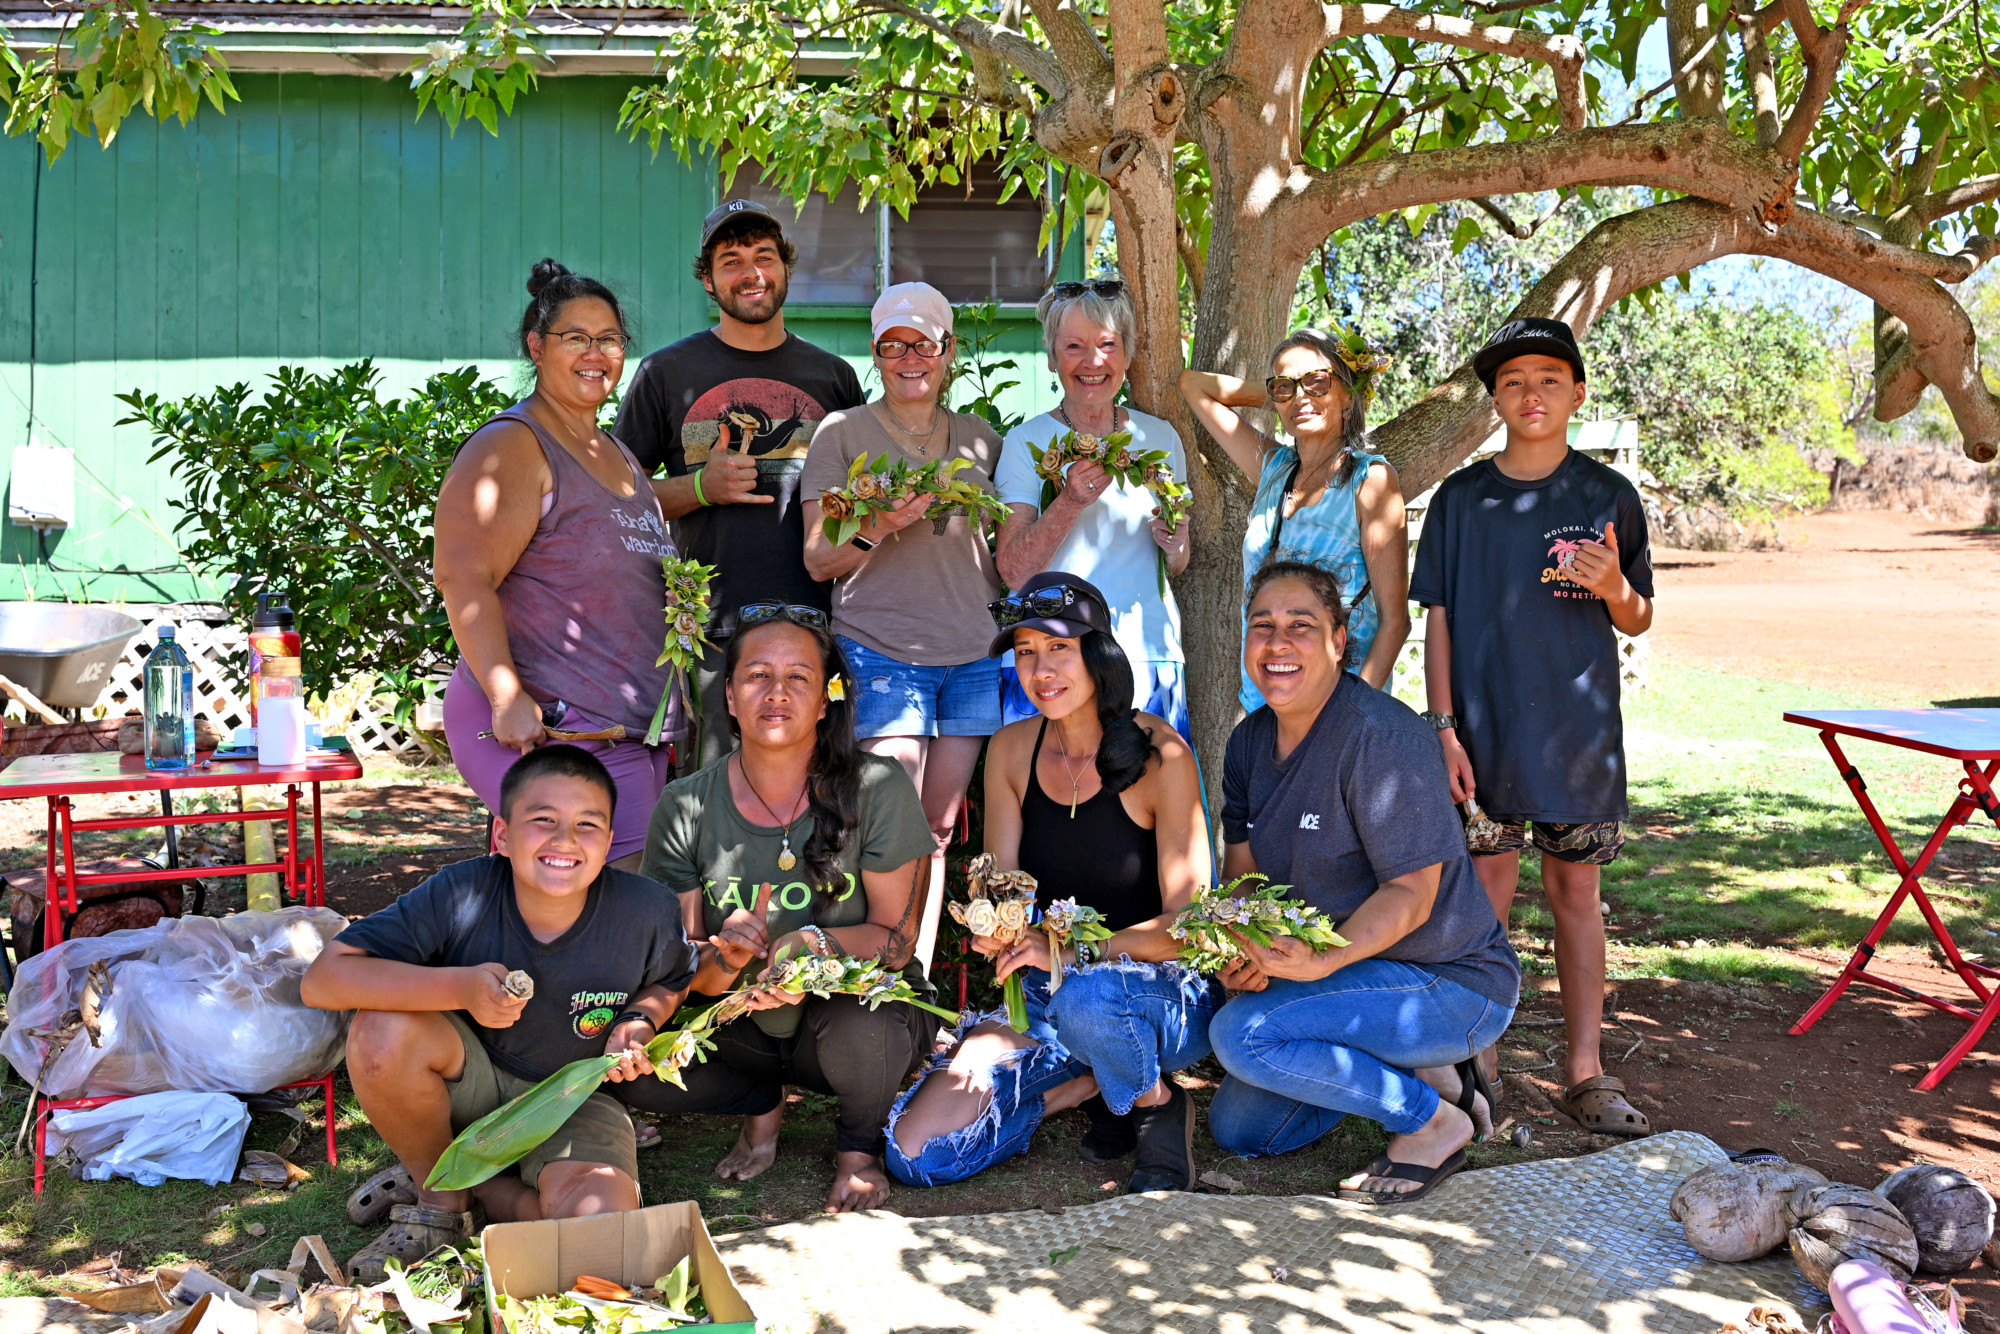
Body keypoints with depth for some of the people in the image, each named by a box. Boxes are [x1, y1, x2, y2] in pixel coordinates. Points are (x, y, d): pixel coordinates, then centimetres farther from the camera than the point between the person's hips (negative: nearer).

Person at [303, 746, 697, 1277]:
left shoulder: (647, 914, -19)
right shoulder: (458, 895, -24)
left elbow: (674, 980, 6)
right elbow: (321, 981, -29)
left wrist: (640, 1021, -17)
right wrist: (460, 987, -40)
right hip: (468, 1082, 0)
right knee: (383, 1030, -32)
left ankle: (478, 1184, 3)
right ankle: (438, 1191, -4)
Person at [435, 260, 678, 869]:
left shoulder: (618, 455, 22)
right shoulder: (512, 446, -7)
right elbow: (463, 576, -18)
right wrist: (508, 697, -26)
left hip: (634, 735, 9)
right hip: (544, 727, -9)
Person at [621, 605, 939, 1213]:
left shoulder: (878, 789, -14)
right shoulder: (686, 807, -7)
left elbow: (897, 939, -11)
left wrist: (813, 944, -31)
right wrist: (728, 956, -30)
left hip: (864, 1002, -2)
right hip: (743, 1024, 2)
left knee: (857, 1026, -36)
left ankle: (859, 1145, 1)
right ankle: (762, 1103, 10)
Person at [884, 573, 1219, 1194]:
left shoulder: (1159, 754, -15)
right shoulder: (1011, 749, 0)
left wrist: (1075, 951, -31)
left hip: (1163, 993, -4)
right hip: (1047, 994, 5)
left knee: (1084, 997, -41)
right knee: (916, 1151, -14)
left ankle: (1157, 1102, -7)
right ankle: (1089, 1083, 8)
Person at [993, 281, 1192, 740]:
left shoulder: (1160, 437, 11)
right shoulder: (1026, 442, 1)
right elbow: (1013, 572, -8)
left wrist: (1173, 544, -4)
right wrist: (1071, 500, -20)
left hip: (1150, 655, 3)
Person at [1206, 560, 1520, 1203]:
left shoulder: (1380, 737, -23)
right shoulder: (1250, 741, 3)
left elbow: (1411, 895, -23)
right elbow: (1242, 870, 4)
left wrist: (1322, 960, -38)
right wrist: (1238, 952, -18)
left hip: (1451, 982, -9)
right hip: (1357, 975, 9)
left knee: (1241, 1033, -26)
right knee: (1237, 1128, 8)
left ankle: (1434, 1120, -8)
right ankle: (1424, 1072, 15)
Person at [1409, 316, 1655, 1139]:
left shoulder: (1607, 497, 4)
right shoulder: (1461, 499, 4)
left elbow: (1637, 621, 8)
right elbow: (1439, 618, 4)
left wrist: (1613, 588, -16)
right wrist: (1444, 727, -4)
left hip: (1578, 728, 0)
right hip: (1483, 731, 0)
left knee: (1576, 892, 6)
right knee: (1484, 894, 4)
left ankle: (1585, 1073, 15)